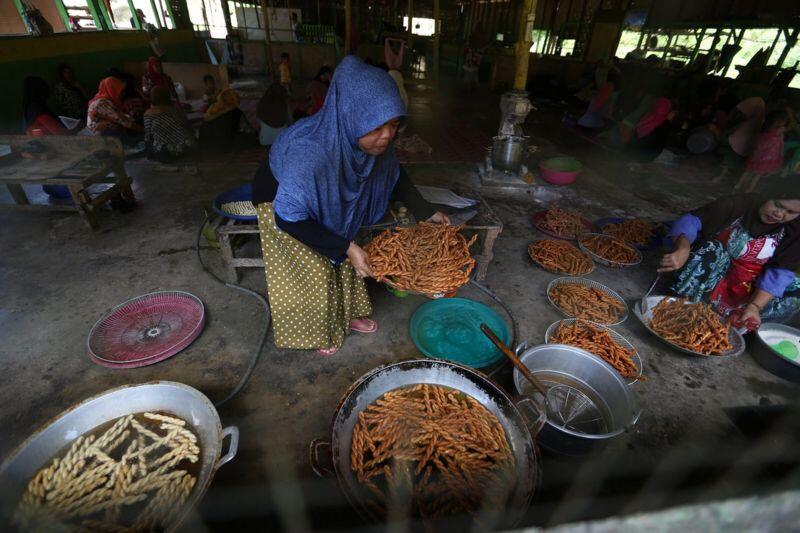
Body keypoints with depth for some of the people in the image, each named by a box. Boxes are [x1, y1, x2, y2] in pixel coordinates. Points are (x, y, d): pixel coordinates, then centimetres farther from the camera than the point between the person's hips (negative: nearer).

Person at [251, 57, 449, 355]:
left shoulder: (376, 140, -24)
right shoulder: (311, 152, -44)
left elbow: (395, 176, -3)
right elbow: (289, 218, -35)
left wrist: (426, 212, -7)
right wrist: (346, 247, -36)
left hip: (326, 200, 6)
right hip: (282, 202, -5)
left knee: (343, 261, 14)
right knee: (312, 272, 5)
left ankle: (347, 315, 40)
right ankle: (316, 332, 32)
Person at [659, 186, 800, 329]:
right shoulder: (738, 204, -14)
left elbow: (779, 273, -17)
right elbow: (691, 220, -24)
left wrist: (754, 306, -32)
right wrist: (683, 249, -46)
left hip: (748, 287, 3)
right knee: (712, 247, -31)